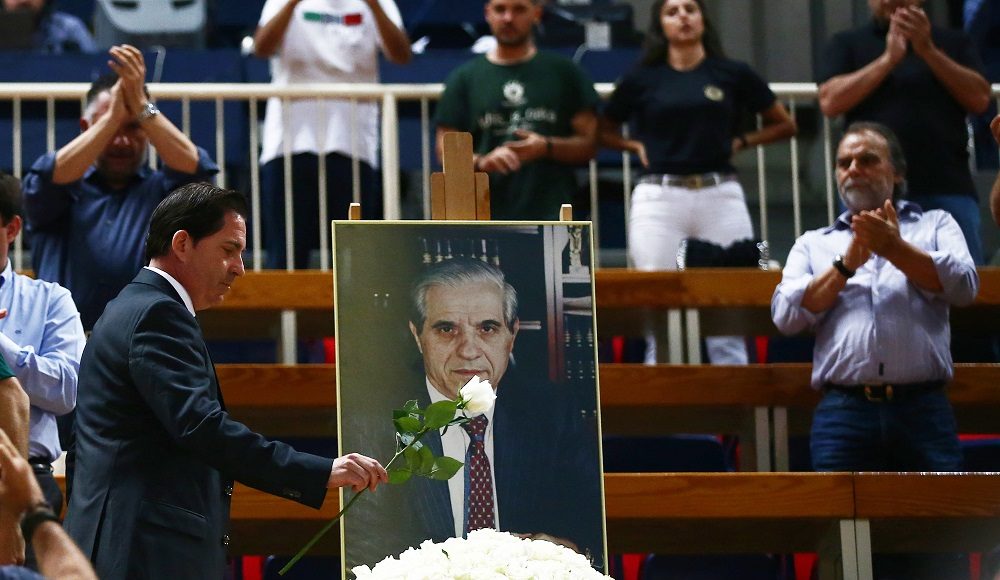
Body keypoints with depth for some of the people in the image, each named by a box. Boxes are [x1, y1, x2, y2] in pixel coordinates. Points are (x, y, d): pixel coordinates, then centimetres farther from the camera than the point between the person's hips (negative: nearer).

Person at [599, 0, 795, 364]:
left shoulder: (733, 74, 10)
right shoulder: (643, 79, 9)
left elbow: (784, 125, 18)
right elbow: (603, 131, 21)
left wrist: (740, 142, 7)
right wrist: (636, 146, 6)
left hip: (722, 197, 0)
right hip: (658, 199, 0)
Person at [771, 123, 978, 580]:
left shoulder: (935, 225, 19)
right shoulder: (813, 244, 22)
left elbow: (964, 286, 0)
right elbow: (786, 315, 6)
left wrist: (895, 249, -10)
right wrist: (848, 263, -3)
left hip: (923, 409, -1)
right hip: (843, 415, 1)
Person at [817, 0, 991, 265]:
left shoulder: (953, 42, 16)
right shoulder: (847, 44, 13)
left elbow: (980, 99, 3)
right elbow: (830, 101, -2)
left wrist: (928, 51, -6)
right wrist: (888, 59, -9)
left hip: (947, 188, 1)